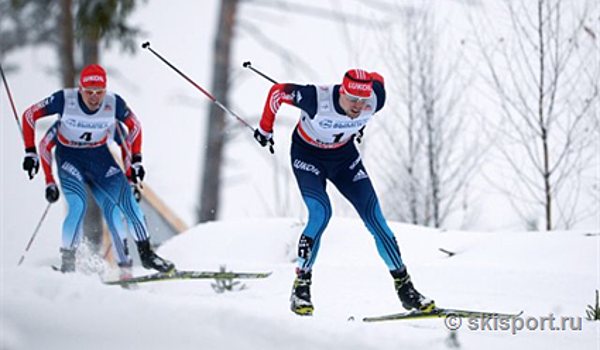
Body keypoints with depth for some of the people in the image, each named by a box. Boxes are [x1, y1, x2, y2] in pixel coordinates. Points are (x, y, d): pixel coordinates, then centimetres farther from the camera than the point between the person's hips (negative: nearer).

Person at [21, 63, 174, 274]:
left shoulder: (114, 104, -17)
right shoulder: (64, 100, -23)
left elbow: (134, 126, 3)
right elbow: (30, 115, -10)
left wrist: (136, 161, 0)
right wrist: (30, 153, -12)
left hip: (100, 157, 2)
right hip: (69, 158, -2)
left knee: (128, 201, -9)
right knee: (78, 206, -23)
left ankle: (146, 254, 7)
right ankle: (67, 261, -9)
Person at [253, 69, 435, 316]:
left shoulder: (374, 101, -27)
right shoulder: (317, 99, -37)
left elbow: (378, 80, -1)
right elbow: (278, 92, -20)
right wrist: (265, 128, -5)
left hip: (344, 155, 3)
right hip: (307, 155, -3)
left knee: (374, 216, -6)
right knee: (320, 213, -26)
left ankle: (404, 288, 3)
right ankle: (301, 287, -14)